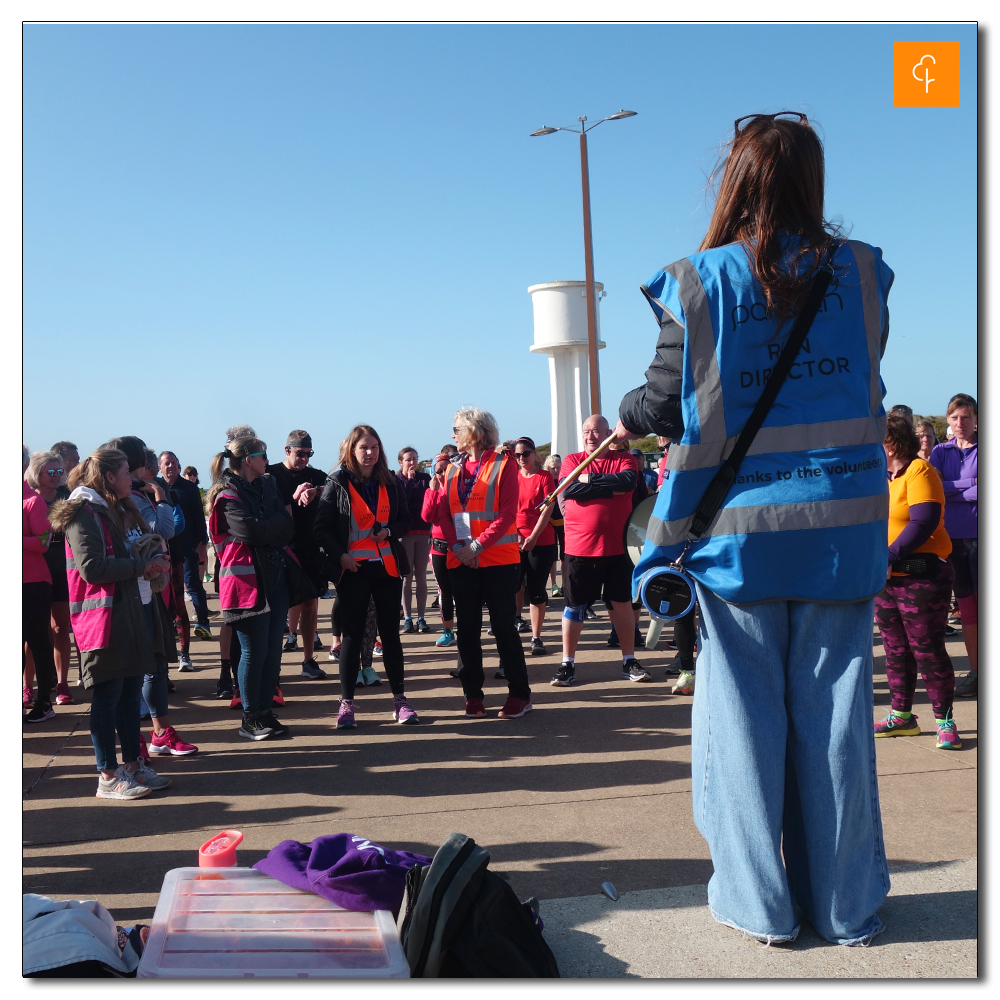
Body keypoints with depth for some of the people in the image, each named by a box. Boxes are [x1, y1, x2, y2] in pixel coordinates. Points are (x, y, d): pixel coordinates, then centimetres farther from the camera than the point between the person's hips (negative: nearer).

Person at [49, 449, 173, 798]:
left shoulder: (119, 511, 20)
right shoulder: (83, 513, -11)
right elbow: (91, 568, -20)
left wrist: (154, 559, 8)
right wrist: (141, 565, -16)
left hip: (128, 612, 9)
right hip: (101, 617, -9)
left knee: (131, 690, 12)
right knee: (107, 696, -3)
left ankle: (133, 764, 22)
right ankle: (108, 776, 4)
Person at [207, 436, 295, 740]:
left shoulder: (267, 486, 16)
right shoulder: (228, 497, -7)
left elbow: (288, 529, 7)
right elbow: (253, 531, -20)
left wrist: (268, 529, -12)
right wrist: (280, 520, -3)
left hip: (275, 577, 7)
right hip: (247, 581, -7)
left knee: (273, 648, 7)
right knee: (254, 652, -2)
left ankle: (265, 711, 17)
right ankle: (250, 718, 10)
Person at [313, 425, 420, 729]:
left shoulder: (390, 483, 8)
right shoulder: (337, 483, -1)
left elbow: (405, 520, 14)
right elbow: (322, 527, -2)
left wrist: (389, 531, -7)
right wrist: (339, 555, -14)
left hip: (387, 566, 3)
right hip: (353, 568, -3)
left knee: (391, 633, 6)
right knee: (352, 635, 1)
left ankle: (400, 701, 15)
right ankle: (346, 704, 8)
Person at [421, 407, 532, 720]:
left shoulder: (503, 465, -4)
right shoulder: (452, 470, 12)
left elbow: (507, 513, -11)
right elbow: (442, 514, 7)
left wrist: (478, 545, -18)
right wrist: (457, 546, -9)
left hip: (498, 559, -5)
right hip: (460, 561, 5)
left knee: (503, 626, -2)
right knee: (467, 628, 7)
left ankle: (519, 694, 8)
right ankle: (472, 695, 16)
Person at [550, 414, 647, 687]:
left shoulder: (624, 460, 4)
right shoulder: (571, 460, 4)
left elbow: (629, 481, -18)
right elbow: (568, 489, -14)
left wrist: (588, 479, -16)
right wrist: (611, 488, -14)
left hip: (617, 548, 0)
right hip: (579, 549, 0)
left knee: (622, 604, 10)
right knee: (574, 606, 7)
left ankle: (629, 661, 22)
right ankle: (567, 664, 17)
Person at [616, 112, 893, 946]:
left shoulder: (700, 283, -7)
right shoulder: (862, 273, 3)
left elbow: (664, 406, -1)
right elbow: (860, 384, 13)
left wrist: (625, 418, 20)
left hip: (741, 529, -2)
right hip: (843, 525, 3)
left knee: (744, 711, 8)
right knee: (834, 708, 10)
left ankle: (759, 902, 17)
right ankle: (846, 903, 21)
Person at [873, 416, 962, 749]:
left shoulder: (919, 471, -10)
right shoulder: (883, 477, 16)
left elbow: (924, 522, -21)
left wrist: (890, 557, -23)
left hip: (921, 575, -8)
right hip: (886, 578, 8)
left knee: (928, 650, -4)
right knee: (895, 650, 12)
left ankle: (944, 721, 6)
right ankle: (901, 716, 22)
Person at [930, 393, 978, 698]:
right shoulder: (941, 452, 10)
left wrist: (952, 491, -12)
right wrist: (971, 485, -13)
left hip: (979, 535, -4)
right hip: (952, 536, 4)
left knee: (982, 602, -4)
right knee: (965, 604, 9)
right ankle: (975, 670, 17)